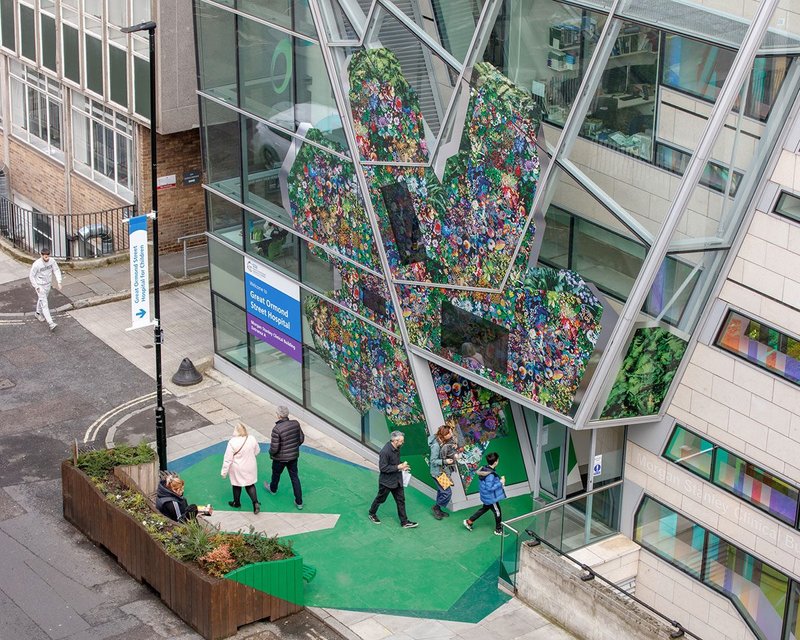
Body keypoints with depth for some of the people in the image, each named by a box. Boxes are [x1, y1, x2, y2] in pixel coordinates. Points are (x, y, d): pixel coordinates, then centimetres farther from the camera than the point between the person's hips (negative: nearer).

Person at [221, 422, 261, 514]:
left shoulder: (232, 442, -25)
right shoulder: (252, 439, -15)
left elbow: (228, 459, -19)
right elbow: (257, 452, 4)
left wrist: (224, 472, -8)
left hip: (237, 470, -3)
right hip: (250, 468, 3)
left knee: (236, 486, 19)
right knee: (250, 485, 18)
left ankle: (236, 503, 39)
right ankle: (255, 502, 5)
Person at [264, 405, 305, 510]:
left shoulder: (277, 429, -31)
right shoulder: (295, 424, -14)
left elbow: (274, 448, -26)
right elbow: (301, 439, 0)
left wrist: (271, 453, -3)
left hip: (280, 458, -4)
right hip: (294, 456, 4)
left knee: (276, 473, 26)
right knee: (294, 477, 15)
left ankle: (273, 488, 56)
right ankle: (299, 502, 17)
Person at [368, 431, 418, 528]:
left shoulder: (396, 448, -2)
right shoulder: (385, 451, -29)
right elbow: (383, 468, -27)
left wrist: (402, 467, -1)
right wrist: (398, 467, -27)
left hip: (397, 480, 7)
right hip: (387, 481, -7)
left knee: (401, 500, 9)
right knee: (381, 499, 14)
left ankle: (404, 522, 16)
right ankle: (372, 514, 39)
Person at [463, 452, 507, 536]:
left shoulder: (484, 468, -6)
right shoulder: (490, 475, -34)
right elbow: (489, 488, -30)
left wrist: (499, 480, 4)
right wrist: (500, 482, -24)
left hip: (486, 497, 9)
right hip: (491, 499, -9)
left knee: (484, 509, 29)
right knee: (498, 513, 13)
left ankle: (469, 521, 35)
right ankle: (498, 530, 31)